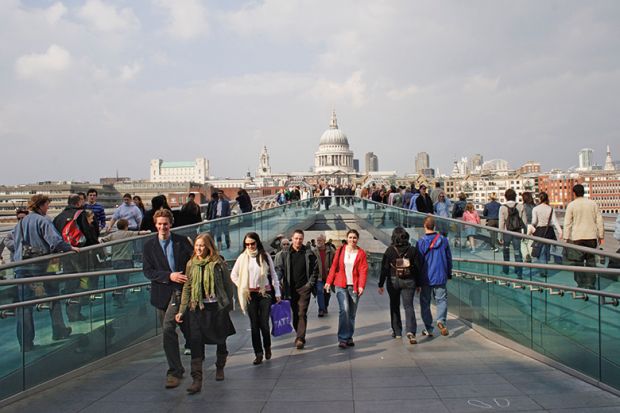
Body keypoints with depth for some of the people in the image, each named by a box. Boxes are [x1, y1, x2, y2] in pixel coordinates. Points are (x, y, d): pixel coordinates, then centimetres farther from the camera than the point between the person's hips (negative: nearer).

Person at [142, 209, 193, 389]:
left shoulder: (182, 241, 2)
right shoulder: (149, 246, 3)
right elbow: (147, 271, -4)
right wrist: (169, 276, -16)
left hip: (181, 291, -3)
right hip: (162, 293, 3)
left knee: (168, 327, -18)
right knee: (169, 331, 12)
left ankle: (174, 371, -8)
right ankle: (177, 369, 30)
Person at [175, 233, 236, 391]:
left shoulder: (218, 263, -6)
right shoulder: (191, 264, 4)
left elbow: (228, 284, 1)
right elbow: (187, 288, 5)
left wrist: (228, 304, 2)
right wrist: (181, 311, 1)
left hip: (217, 306, -1)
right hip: (197, 308, 2)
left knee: (220, 340, 14)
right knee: (196, 342, -8)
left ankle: (220, 368, 39)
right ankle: (197, 380, -5)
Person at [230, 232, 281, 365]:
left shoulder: (265, 256, 0)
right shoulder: (242, 257, 3)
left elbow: (273, 274, 5)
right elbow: (233, 275, 11)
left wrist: (277, 292, 3)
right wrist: (242, 287, 3)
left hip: (265, 293, -1)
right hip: (250, 294, 1)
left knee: (264, 323, -2)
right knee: (254, 324, 4)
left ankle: (267, 347, 23)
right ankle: (258, 353, 11)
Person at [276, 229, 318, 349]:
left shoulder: (309, 254, 0)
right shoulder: (286, 254, 3)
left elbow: (315, 270, 4)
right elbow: (281, 270, 3)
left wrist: (311, 283, -3)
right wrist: (284, 286, -4)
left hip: (304, 288, -2)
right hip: (291, 289, 2)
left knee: (302, 313, -8)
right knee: (295, 313, 10)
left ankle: (300, 338, -7)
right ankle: (299, 334, 24)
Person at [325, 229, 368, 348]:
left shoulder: (361, 253, 3)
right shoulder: (341, 250, 5)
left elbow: (363, 270, -4)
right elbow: (334, 267, 7)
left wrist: (361, 286, -15)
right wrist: (329, 281, 1)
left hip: (354, 287, 1)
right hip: (341, 286, -1)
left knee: (352, 313, 8)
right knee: (344, 310, -14)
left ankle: (349, 337, 22)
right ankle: (342, 338, -8)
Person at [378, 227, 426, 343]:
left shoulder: (390, 250, -6)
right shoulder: (412, 250, -1)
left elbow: (384, 269, -5)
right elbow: (418, 268, 1)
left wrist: (381, 284, 0)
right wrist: (418, 284, 10)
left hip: (393, 281, 0)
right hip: (409, 281, 1)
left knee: (394, 306, 15)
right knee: (408, 306, 0)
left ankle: (397, 332, 21)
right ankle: (411, 331, -18)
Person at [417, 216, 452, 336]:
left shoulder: (421, 242, -10)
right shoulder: (443, 240, -1)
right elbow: (449, 258, 8)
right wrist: (449, 274, 21)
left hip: (426, 278, -2)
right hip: (440, 277, 2)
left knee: (425, 303, 9)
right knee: (441, 300, 9)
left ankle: (428, 328, 13)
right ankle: (441, 320, -15)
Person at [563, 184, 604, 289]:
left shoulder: (571, 205, -3)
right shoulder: (593, 203, 5)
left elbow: (567, 223, -3)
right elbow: (599, 220, 7)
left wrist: (566, 238, 0)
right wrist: (601, 236, 13)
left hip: (577, 238, -3)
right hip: (591, 237, 3)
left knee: (578, 262, 3)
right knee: (591, 261, 10)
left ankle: (581, 285, 4)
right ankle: (591, 285, 11)